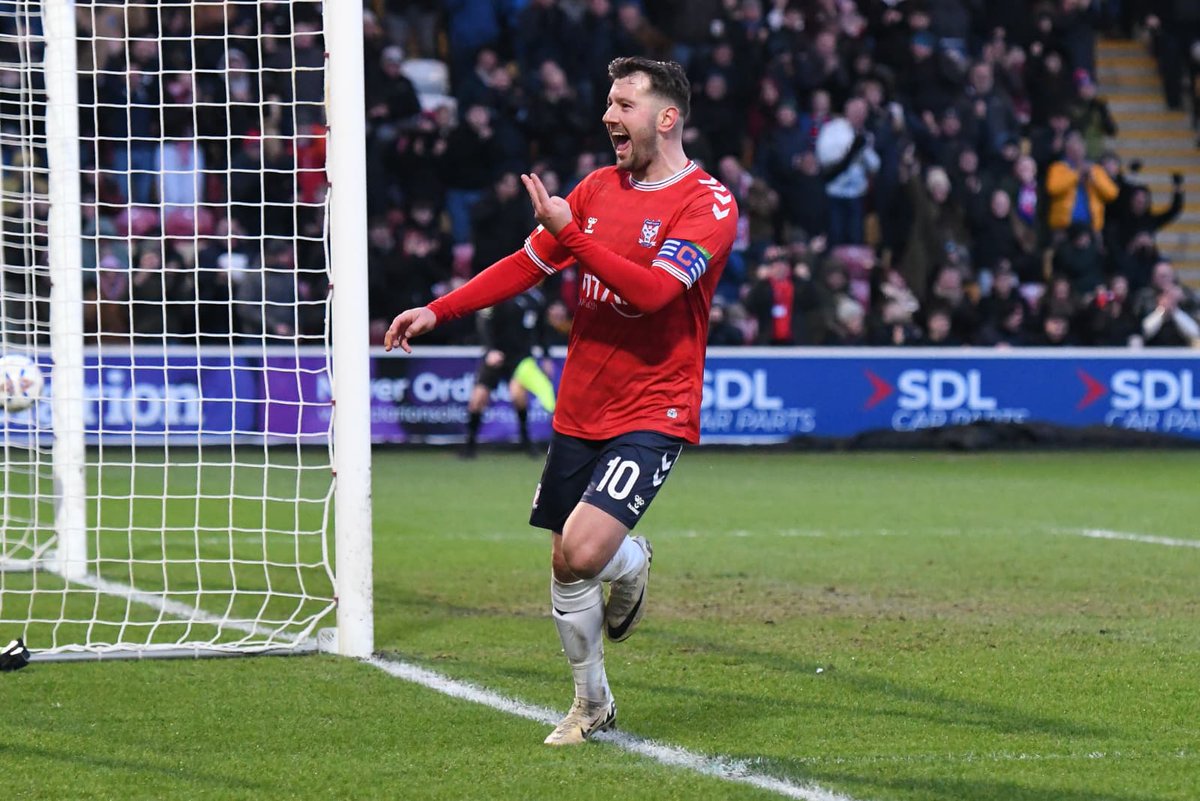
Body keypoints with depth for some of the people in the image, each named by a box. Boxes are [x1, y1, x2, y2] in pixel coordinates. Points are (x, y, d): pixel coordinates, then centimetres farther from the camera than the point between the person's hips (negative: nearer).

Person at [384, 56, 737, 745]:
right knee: (565, 567, 7)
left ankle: (633, 562, 15)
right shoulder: (599, 188, 10)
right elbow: (528, 264, 18)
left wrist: (568, 232, -23)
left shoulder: (708, 204, -10)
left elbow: (653, 290, -23)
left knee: (585, 551, -21)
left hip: (651, 415, -6)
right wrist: (438, 311, 13)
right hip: (580, 411, 6)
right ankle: (592, 705, 26)